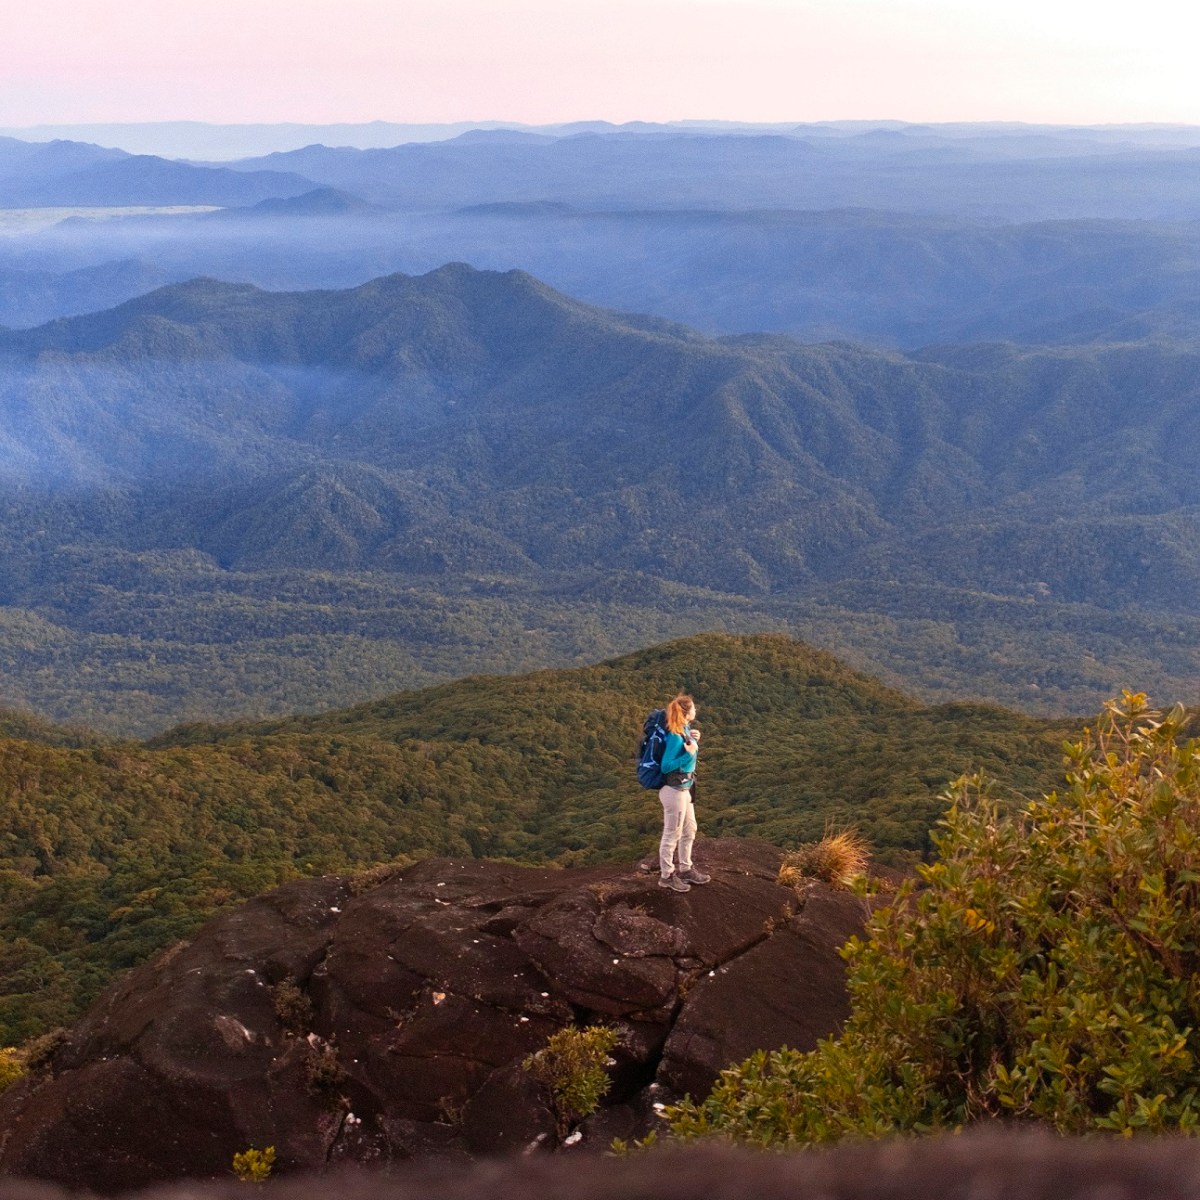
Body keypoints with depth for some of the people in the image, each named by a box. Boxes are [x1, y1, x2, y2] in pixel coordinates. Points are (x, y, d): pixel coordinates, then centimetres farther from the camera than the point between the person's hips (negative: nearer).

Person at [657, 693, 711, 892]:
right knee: (672, 834, 4)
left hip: (685, 788, 9)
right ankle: (666, 875, 18)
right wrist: (689, 754, -26)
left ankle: (685, 869, 35)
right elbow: (666, 767, -21)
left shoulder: (685, 729, 3)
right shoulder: (674, 736, -23)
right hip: (674, 791, -9)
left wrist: (695, 742, 2)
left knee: (689, 830, 21)